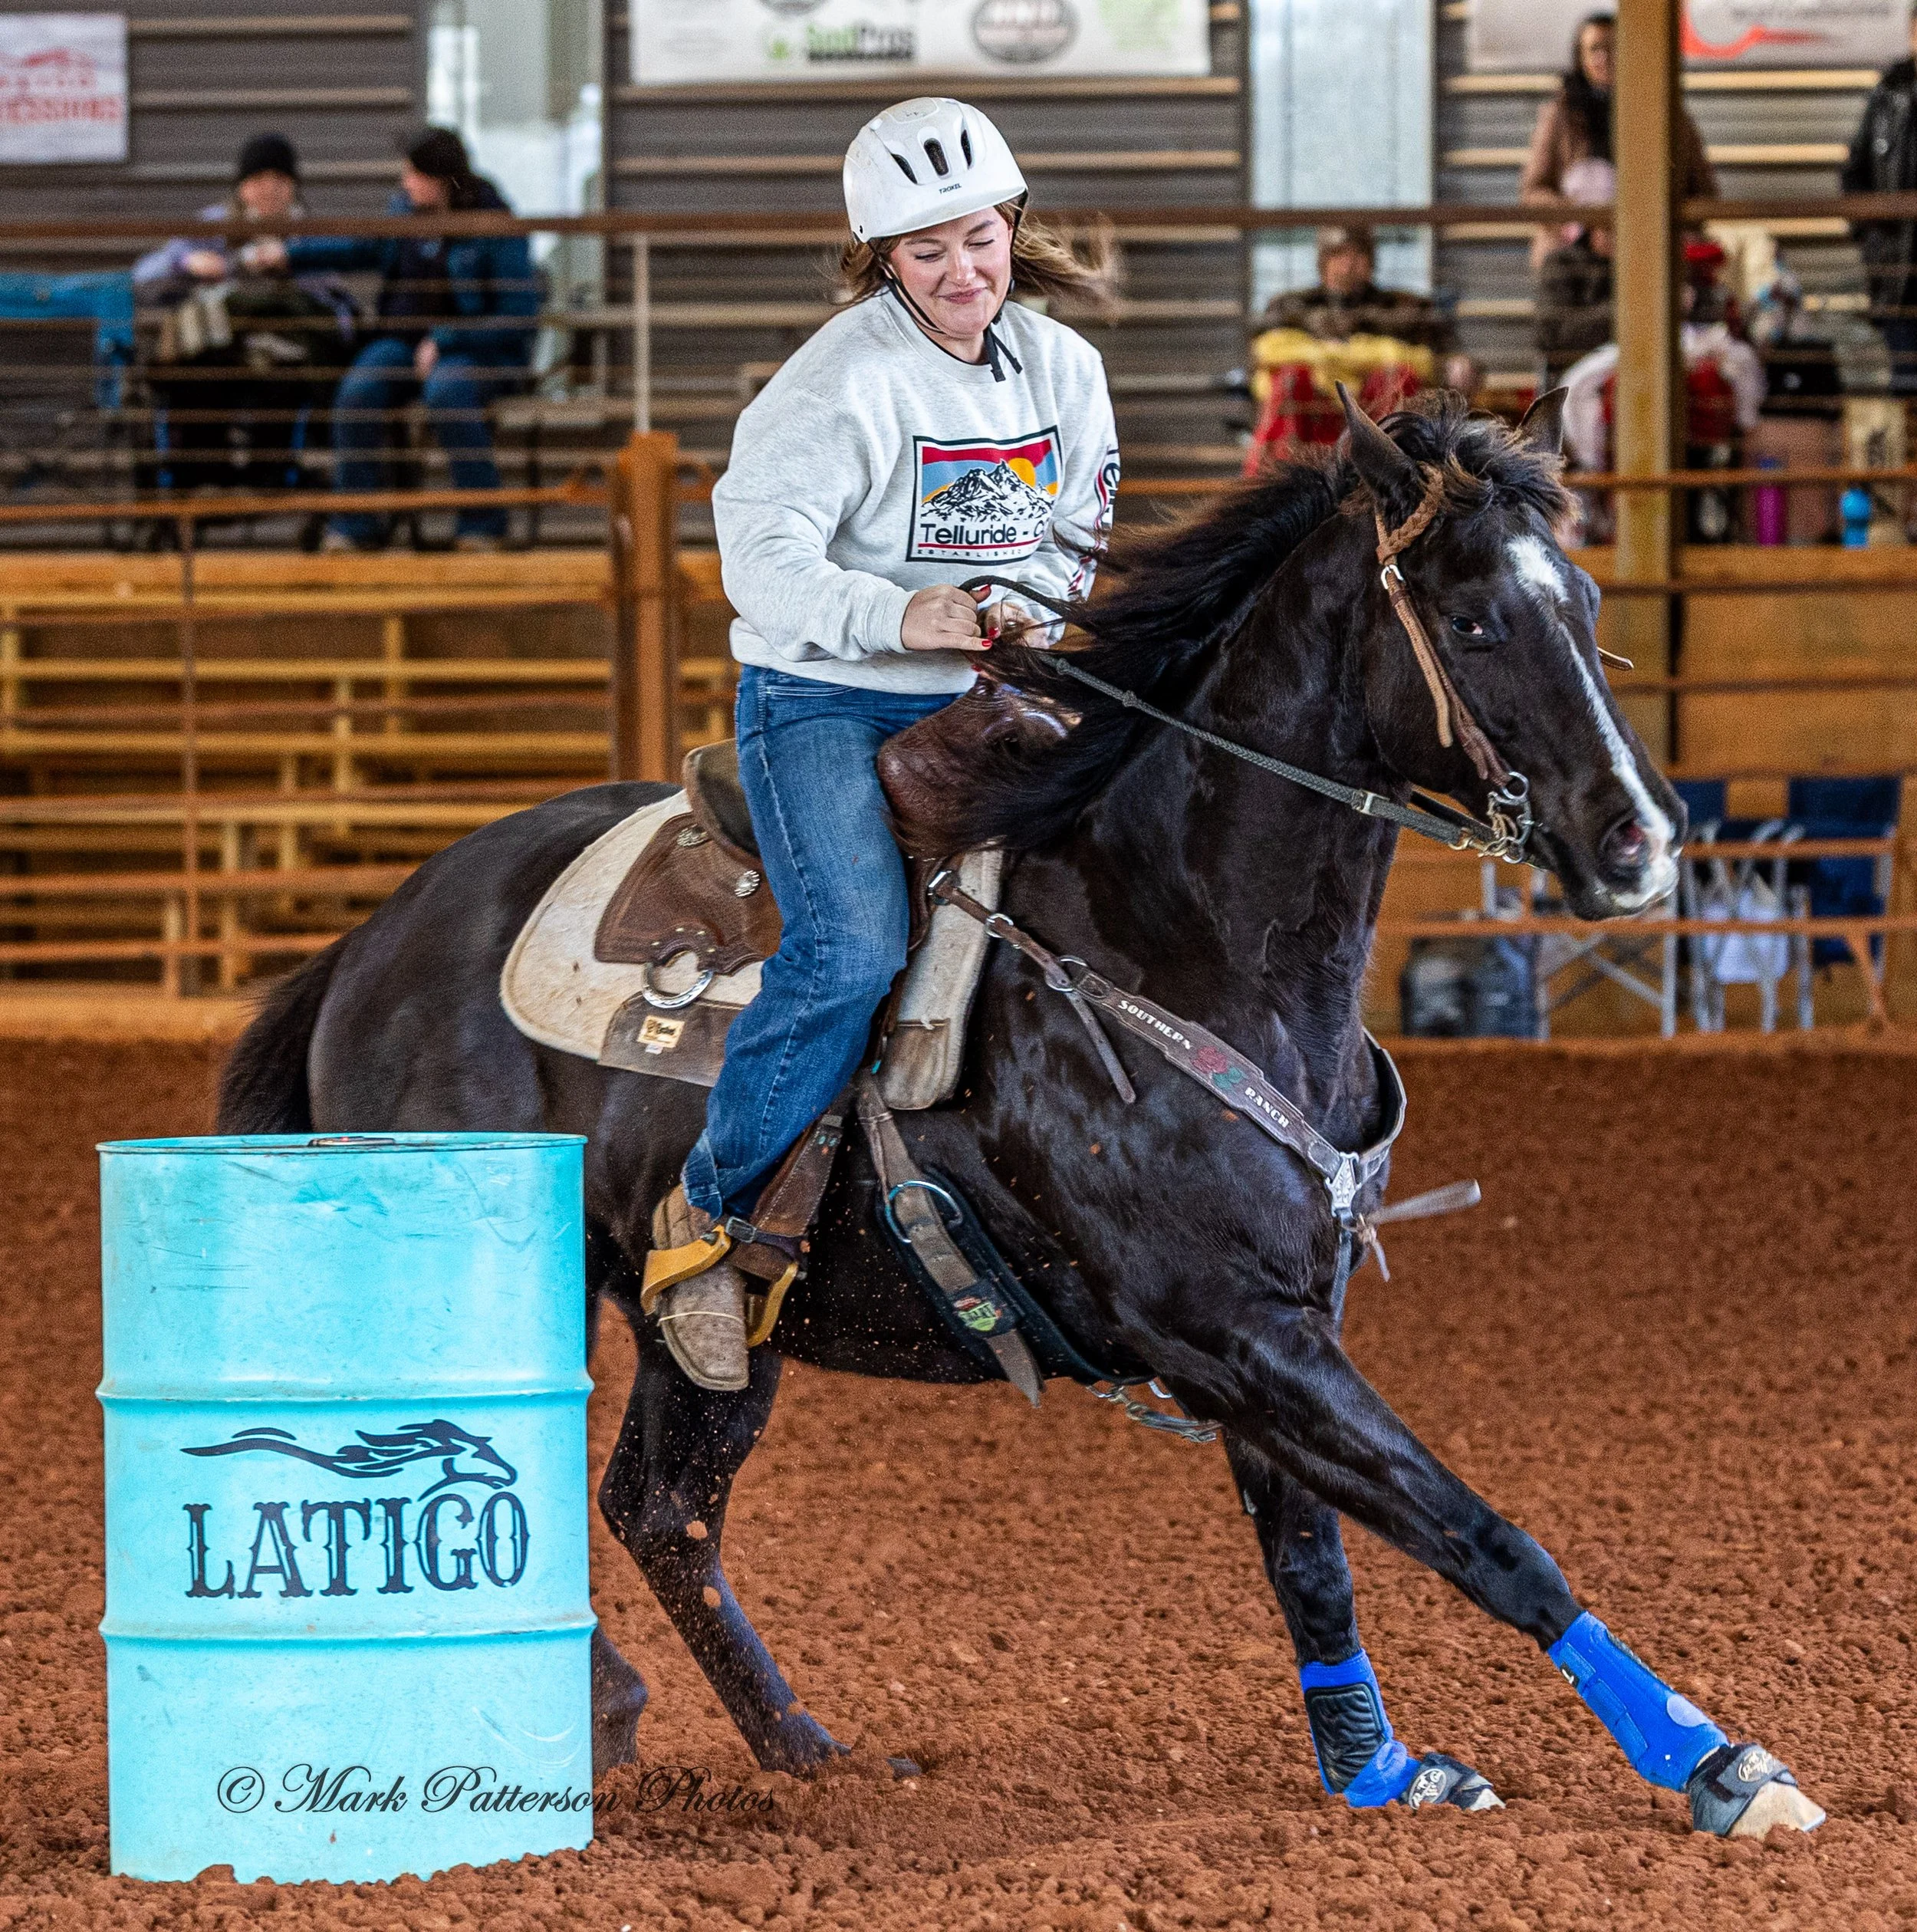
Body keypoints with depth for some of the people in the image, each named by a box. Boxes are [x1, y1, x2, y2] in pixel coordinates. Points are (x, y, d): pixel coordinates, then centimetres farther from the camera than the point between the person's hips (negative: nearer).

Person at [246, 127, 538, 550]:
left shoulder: (495, 226, -12)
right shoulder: (406, 207, 6)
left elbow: (517, 315, -13)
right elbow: (367, 247, 27)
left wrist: (443, 343, -18)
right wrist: (291, 254, 21)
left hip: (477, 348, -5)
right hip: (405, 340, 5)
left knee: (446, 392, -38)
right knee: (358, 392, -25)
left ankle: (483, 524, -25)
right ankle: (356, 524, -16)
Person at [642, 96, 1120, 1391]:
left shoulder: (1065, 369, 7)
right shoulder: (850, 377, -13)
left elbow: (1072, 541, 17)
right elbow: (764, 551, -19)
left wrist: (1028, 606, -6)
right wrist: (898, 616, -32)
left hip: (980, 702, 7)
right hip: (824, 700, -6)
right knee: (852, 953, -26)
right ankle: (707, 1210, -10)